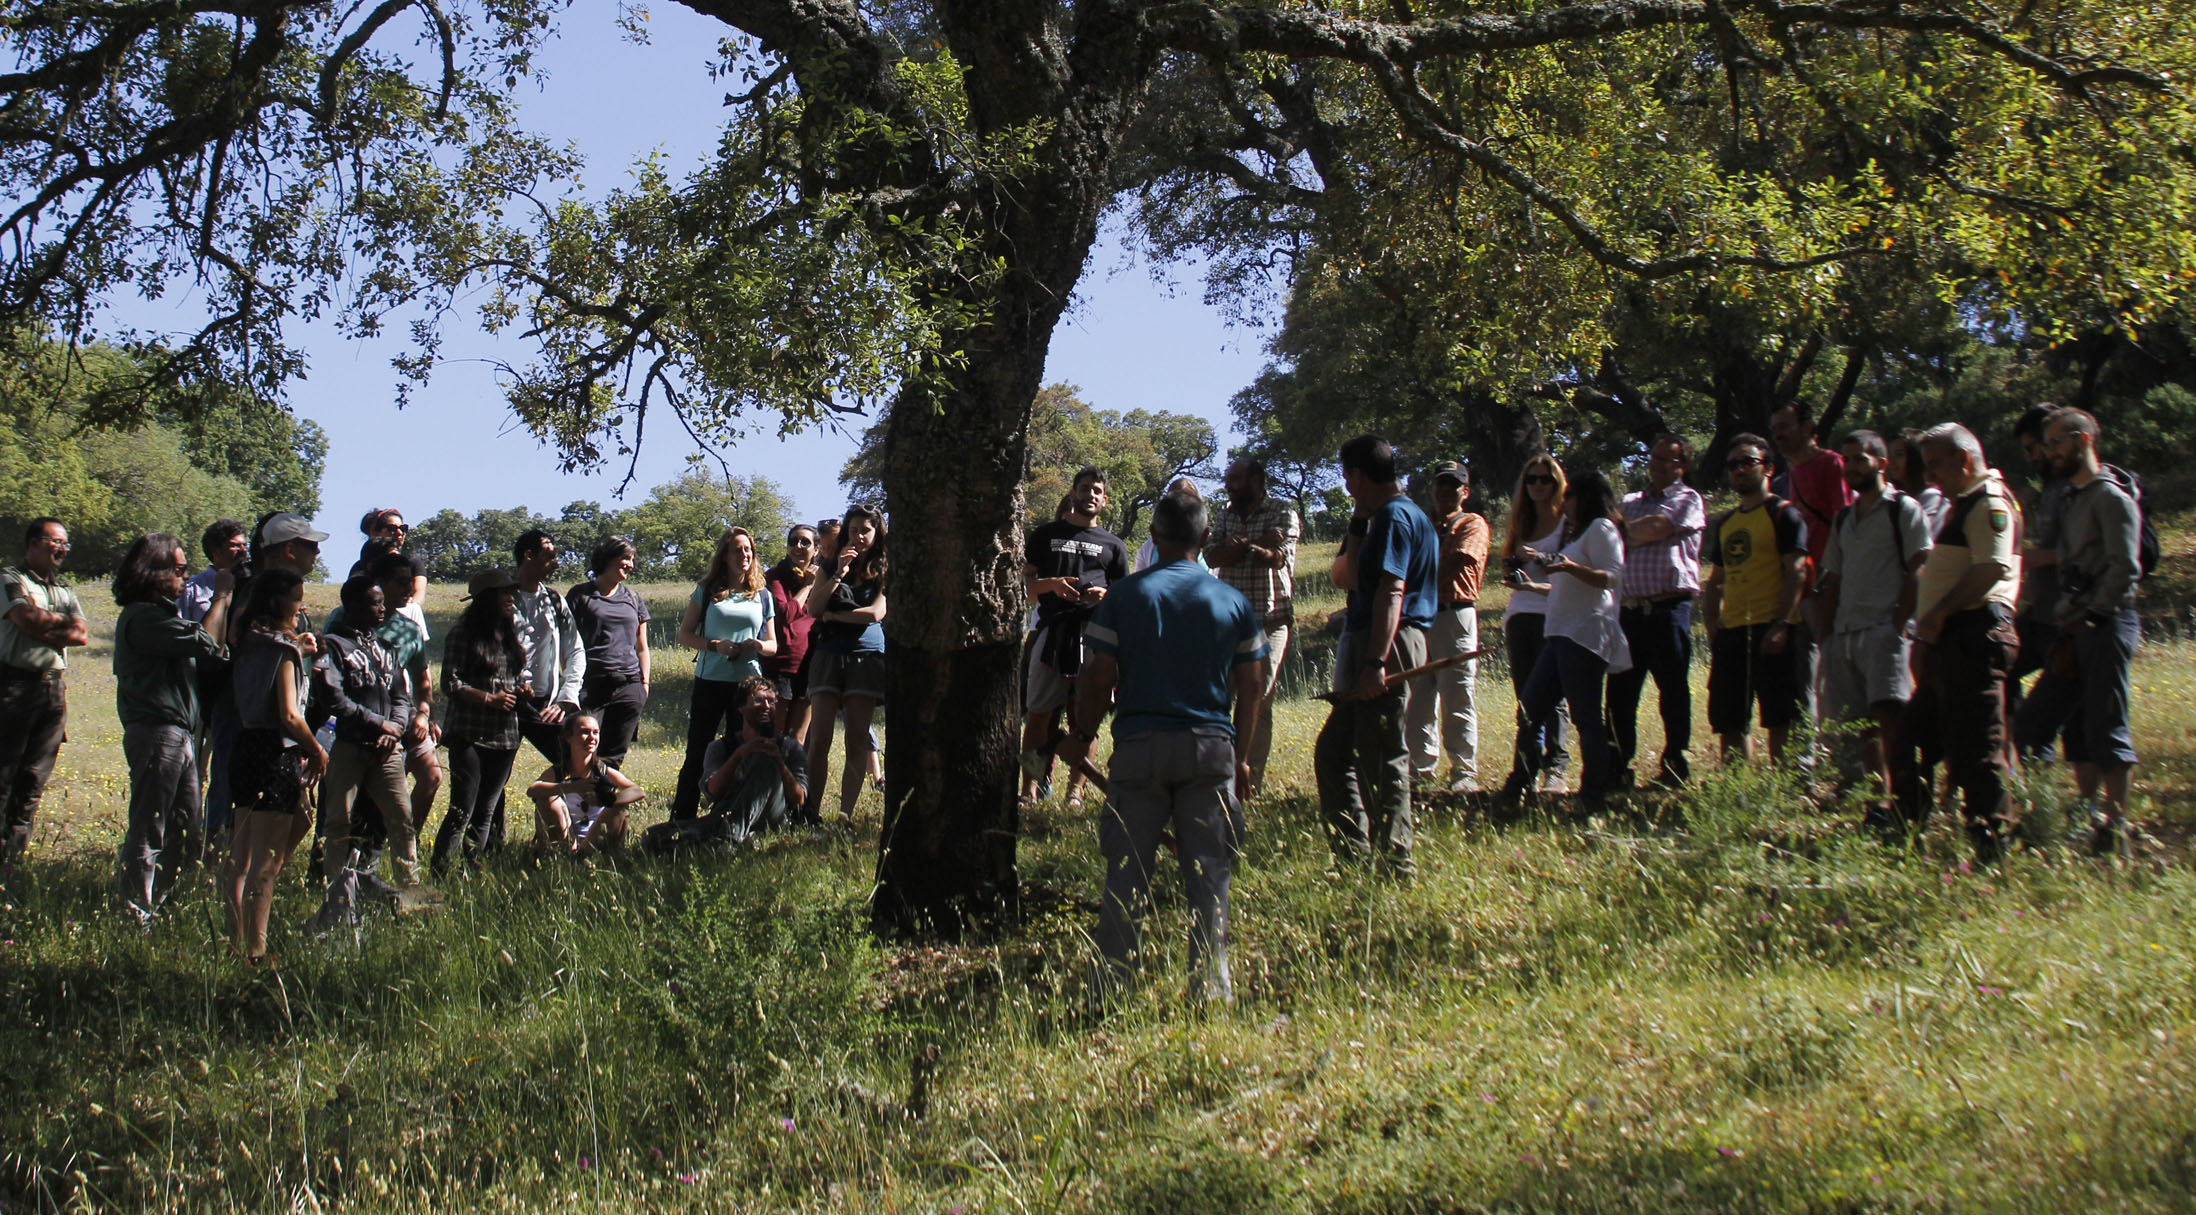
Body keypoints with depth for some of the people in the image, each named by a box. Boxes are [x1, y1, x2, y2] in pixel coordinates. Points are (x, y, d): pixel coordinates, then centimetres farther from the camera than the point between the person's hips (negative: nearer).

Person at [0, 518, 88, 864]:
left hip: (53, 687, 6)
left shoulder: (64, 591, 20)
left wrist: (44, 630, -8)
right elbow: (28, 619, -16)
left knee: (35, 778, 5)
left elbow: (81, 635, 6)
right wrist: (64, 622, 1)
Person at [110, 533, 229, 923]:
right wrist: (220, 597, -6)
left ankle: (156, 905, 20)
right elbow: (204, 641, -18)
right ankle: (135, 916, 0)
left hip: (181, 734, 10)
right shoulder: (142, 617, -12)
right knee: (148, 833, -5)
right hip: (157, 733, -10)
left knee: (184, 830, 13)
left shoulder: (161, 613, 21)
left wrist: (224, 603, 12)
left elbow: (213, 649, 20)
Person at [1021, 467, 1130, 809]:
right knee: (1038, 714, -6)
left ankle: (1076, 790, 2)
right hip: (1051, 631, -1)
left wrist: (1106, 596, -4)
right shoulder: (1046, 535, 20)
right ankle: (1029, 789, -3)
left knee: (1085, 718, -3)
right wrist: (1051, 584, -8)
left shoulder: (1113, 545, 21)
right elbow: (1025, 585, 13)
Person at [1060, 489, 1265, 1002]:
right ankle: (1210, 983, 5)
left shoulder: (1125, 594, -1)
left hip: (1140, 746, -1)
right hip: (1211, 747, 1)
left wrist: (1081, 735, 11)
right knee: (1208, 872, 5)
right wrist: (1241, 757, 15)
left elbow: (1099, 678, -4)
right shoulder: (1233, 601, 4)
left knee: (1127, 869, 6)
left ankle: (1117, 980, 8)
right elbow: (1250, 687, 6)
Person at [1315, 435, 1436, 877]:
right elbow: (1346, 578, 21)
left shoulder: (1394, 517, -13)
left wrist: (1375, 663, -29)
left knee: (1383, 759, -6)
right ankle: (1353, 853, 17)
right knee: (1332, 752, 14)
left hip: (1388, 645, -11)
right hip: (1368, 648, 11)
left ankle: (1394, 865, -1)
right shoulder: (1401, 514, 20)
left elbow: (1391, 593, -23)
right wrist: (1358, 524, 16)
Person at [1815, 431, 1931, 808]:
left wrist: (1900, 625, -14)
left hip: (1884, 629, -7)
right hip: (1844, 634, 7)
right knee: (1864, 725, 5)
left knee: (1887, 711, -21)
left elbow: (1917, 572, -5)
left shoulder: (1904, 509, 2)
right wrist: (1828, 635, 15)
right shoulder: (1844, 518, 22)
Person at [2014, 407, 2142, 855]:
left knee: (2105, 726, -6)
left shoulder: (2111, 497, -9)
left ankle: (2116, 828, 0)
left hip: (2106, 623, -9)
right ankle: (2091, 816, 16)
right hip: (2078, 628, 9)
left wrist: (2089, 615, -13)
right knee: (2077, 727, 9)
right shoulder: (2073, 498, 18)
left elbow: (2124, 570, -16)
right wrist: (2068, 619, 9)